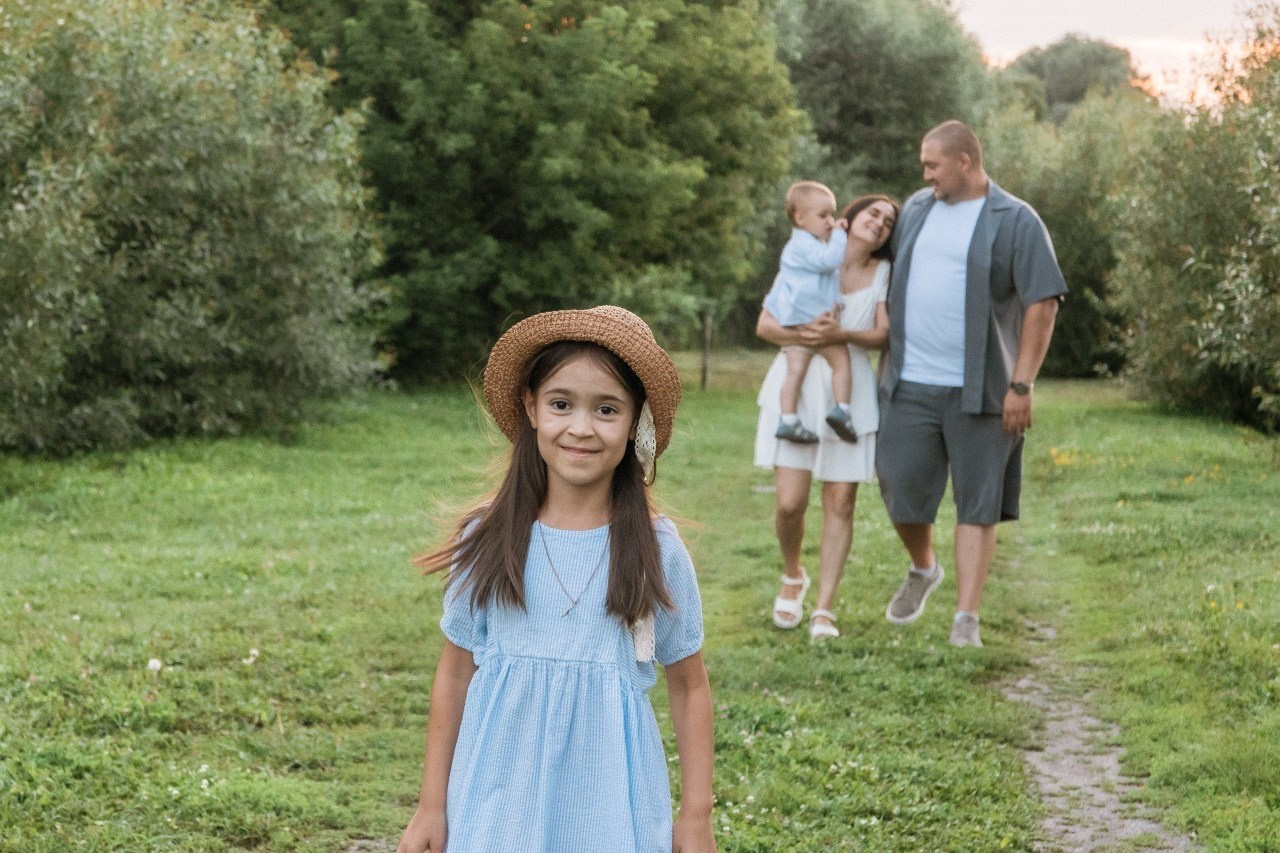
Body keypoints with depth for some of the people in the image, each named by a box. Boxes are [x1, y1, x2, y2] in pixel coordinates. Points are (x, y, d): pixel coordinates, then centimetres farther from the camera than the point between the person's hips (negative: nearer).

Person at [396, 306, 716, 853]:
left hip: (611, 801, -1)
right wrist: (432, 805, 7)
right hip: (499, 797, 1)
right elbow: (455, 673, 5)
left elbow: (688, 686, 2)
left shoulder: (656, 550, -6)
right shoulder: (488, 540, -4)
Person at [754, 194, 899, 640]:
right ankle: (792, 577, 22)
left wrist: (842, 334, -24)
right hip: (796, 388, -2)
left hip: (850, 393, 2)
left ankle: (825, 610, 3)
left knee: (840, 503, -3)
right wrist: (802, 335, -22)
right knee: (790, 501, -8)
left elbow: (882, 335, -4)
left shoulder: (883, 273, 7)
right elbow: (765, 324, -2)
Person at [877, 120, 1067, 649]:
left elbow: (1042, 304, -7)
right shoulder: (916, 208, 13)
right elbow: (891, 276, 23)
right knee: (901, 493, 6)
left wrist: (1021, 386, -13)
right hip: (910, 386, 4)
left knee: (977, 506, 1)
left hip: (978, 391, -4)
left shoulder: (1015, 221, -4)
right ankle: (923, 570, 35)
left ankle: (966, 620, 5)